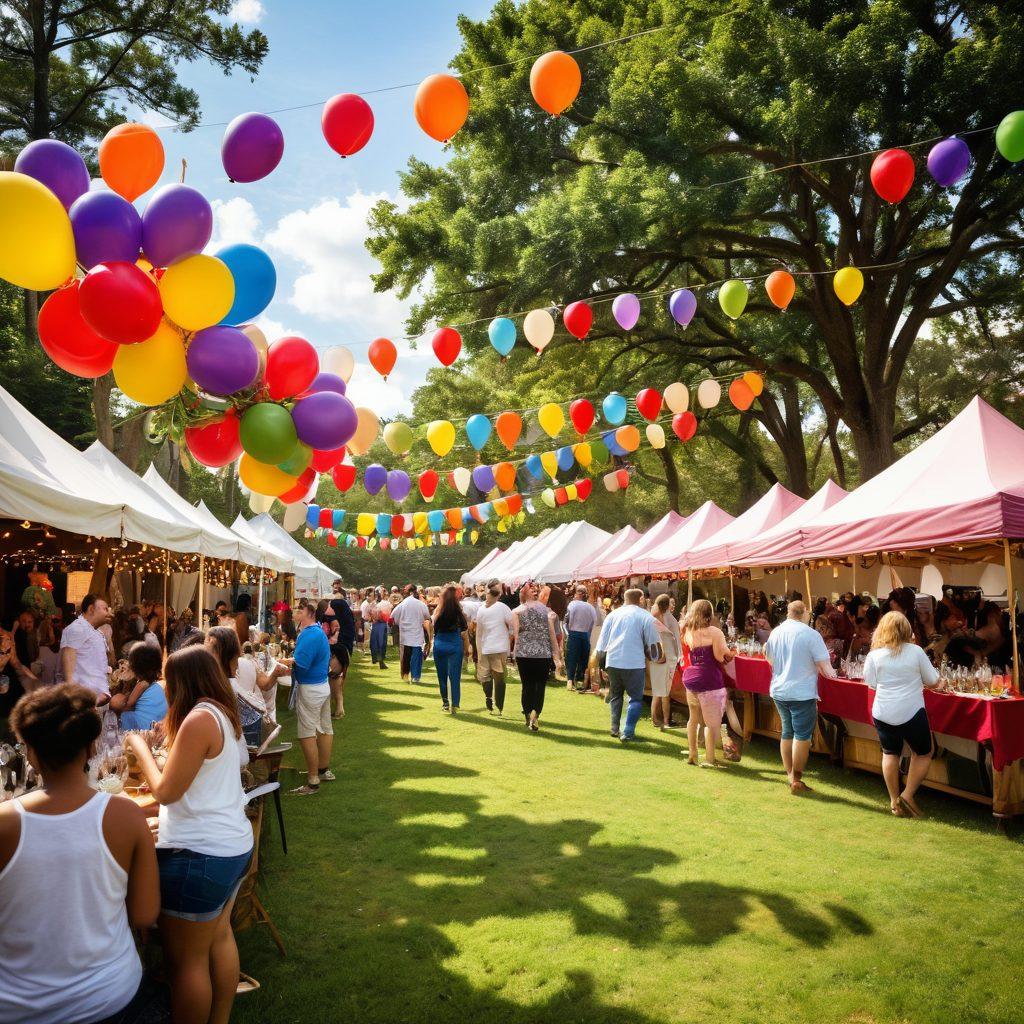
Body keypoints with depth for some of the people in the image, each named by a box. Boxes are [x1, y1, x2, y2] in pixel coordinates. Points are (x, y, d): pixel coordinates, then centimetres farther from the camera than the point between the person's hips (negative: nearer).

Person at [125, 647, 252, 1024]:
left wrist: (141, 748, -3)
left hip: (200, 853, -10)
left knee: (185, 959, 6)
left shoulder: (199, 719, -21)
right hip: (233, 844, 10)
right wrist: (171, 741, 15)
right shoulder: (224, 714, 7)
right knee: (220, 935, 24)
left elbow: (165, 792, -15)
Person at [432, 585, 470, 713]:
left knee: (442, 675, 14)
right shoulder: (459, 612, -7)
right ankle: (454, 704, -4)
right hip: (455, 645, -1)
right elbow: (464, 633, -2)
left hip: (439, 645, 1)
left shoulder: (438, 612, -5)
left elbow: (433, 629, -1)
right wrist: (467, 649, 7)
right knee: (454, 675, 2)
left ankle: (445, 703, 22)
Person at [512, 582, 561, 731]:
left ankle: (528, 717, 12)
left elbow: (516, 634, 0)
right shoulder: (546, 610, 4)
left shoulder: (517, 611, 1)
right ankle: (535, 713, -16)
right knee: (540, 686, 4)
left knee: (527, 686, 10)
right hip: (544, 654, 0)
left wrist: (515, 651, 11)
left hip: (524, 653, 0)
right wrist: (556, 653, 10)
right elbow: (552, 633, 4)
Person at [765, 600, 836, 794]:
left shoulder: (775, 632, 4)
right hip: (802, 692, -6)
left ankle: (790, 774, 24)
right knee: (802, 735, 2)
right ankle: (797, 780, 5)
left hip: (779, 691, 6)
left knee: (787, 732, 17)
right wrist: (832, 674, 8)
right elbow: (825, 666, -13)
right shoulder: (811, 634, -14)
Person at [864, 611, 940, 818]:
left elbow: (871, 683, 4)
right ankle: (907, 795, 7)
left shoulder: (875, 654, -5)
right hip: (911, 713, -2)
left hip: (883, 713, 2)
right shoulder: (915, 651, -8)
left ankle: (894, 801, 24)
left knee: (890, 754, 18)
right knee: (923, 754, 17)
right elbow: (932, 680, 1)